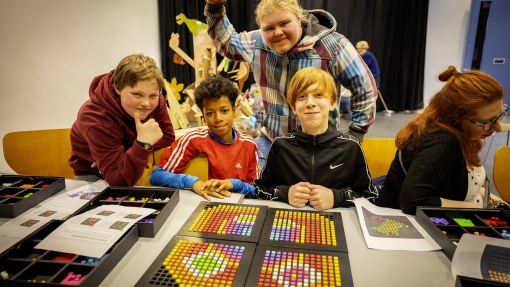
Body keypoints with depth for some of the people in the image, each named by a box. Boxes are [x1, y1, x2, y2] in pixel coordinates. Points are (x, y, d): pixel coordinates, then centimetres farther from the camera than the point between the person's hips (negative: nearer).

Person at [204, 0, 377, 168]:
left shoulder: (331, 46, -16)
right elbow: (225, 43, 15)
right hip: (270, 141, 4)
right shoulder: (258, 43, -4)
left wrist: (354, 138, -7)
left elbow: (366, 91, -9)